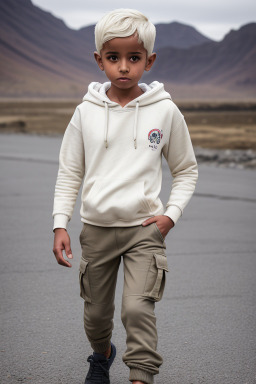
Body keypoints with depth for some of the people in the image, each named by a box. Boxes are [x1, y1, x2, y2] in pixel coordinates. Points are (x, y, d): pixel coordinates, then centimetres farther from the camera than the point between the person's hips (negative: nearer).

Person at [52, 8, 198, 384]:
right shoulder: (86, 112, -2)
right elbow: (69, 173, 6)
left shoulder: (165, 111, -5)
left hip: (145, 228, -2)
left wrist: (171, 213, -5)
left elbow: (186, 170, 7)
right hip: (96, 227, 2)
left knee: (138, 308, -18)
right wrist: (60, 224, -2)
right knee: (96, 313, 16)